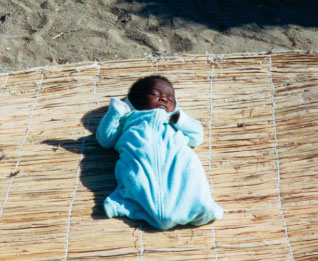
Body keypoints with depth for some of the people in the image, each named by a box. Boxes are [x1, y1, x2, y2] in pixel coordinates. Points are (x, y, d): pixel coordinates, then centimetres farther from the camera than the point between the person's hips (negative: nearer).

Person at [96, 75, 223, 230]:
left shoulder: (175, 119, 45)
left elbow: (196, 137, 32)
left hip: (174, 153, 0)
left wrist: (180, 119, 15)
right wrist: (115, 112, 18)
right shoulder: (130, 117, 39)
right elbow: (105, 139, 30)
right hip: (138, 154, 0)